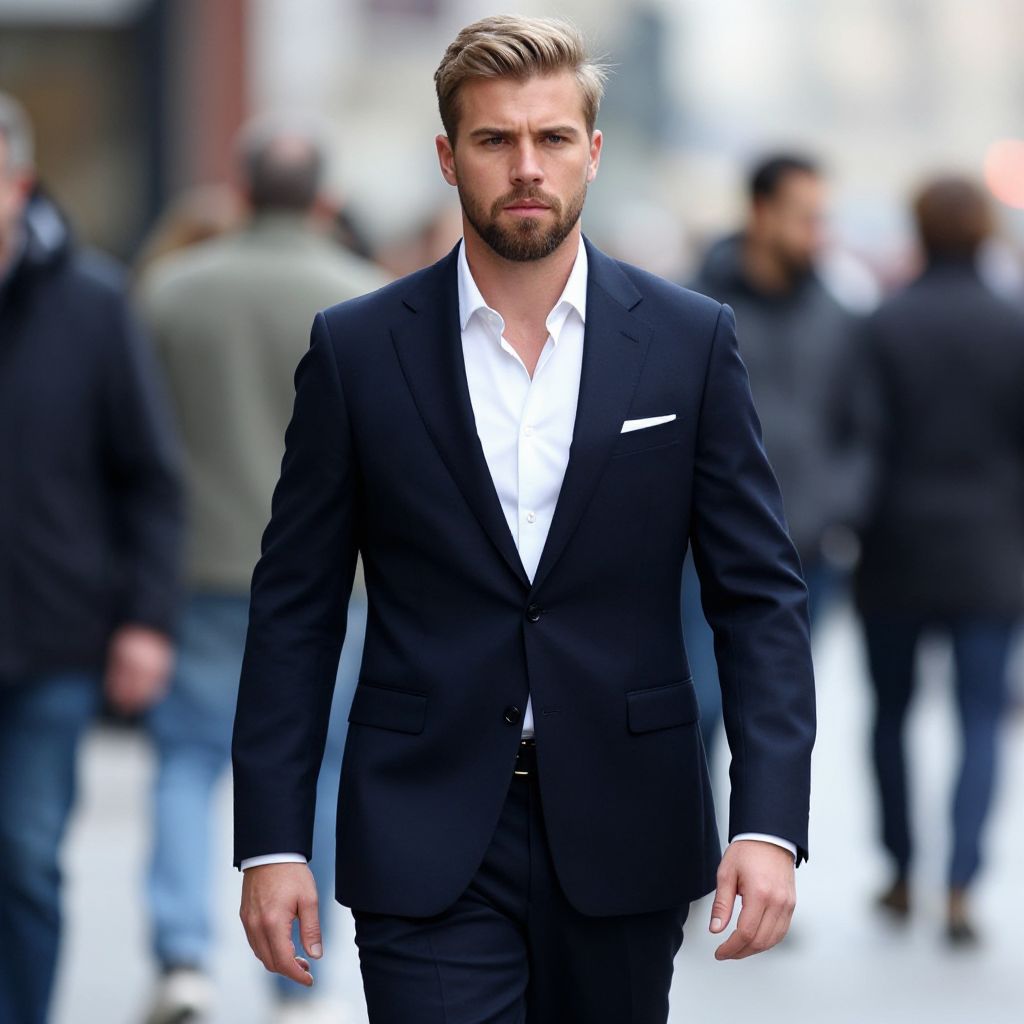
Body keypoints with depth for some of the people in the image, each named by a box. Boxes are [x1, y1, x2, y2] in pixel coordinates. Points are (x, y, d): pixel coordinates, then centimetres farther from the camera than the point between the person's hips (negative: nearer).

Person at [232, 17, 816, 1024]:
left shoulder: (690, 341, 2)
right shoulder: (358, 348, 1)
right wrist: (271, 843, -3)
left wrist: (769, 825, -10)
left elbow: (759, 595, 1)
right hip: (426, 851, -1)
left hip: (623, 836, 1)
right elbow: (295, 610, 3)